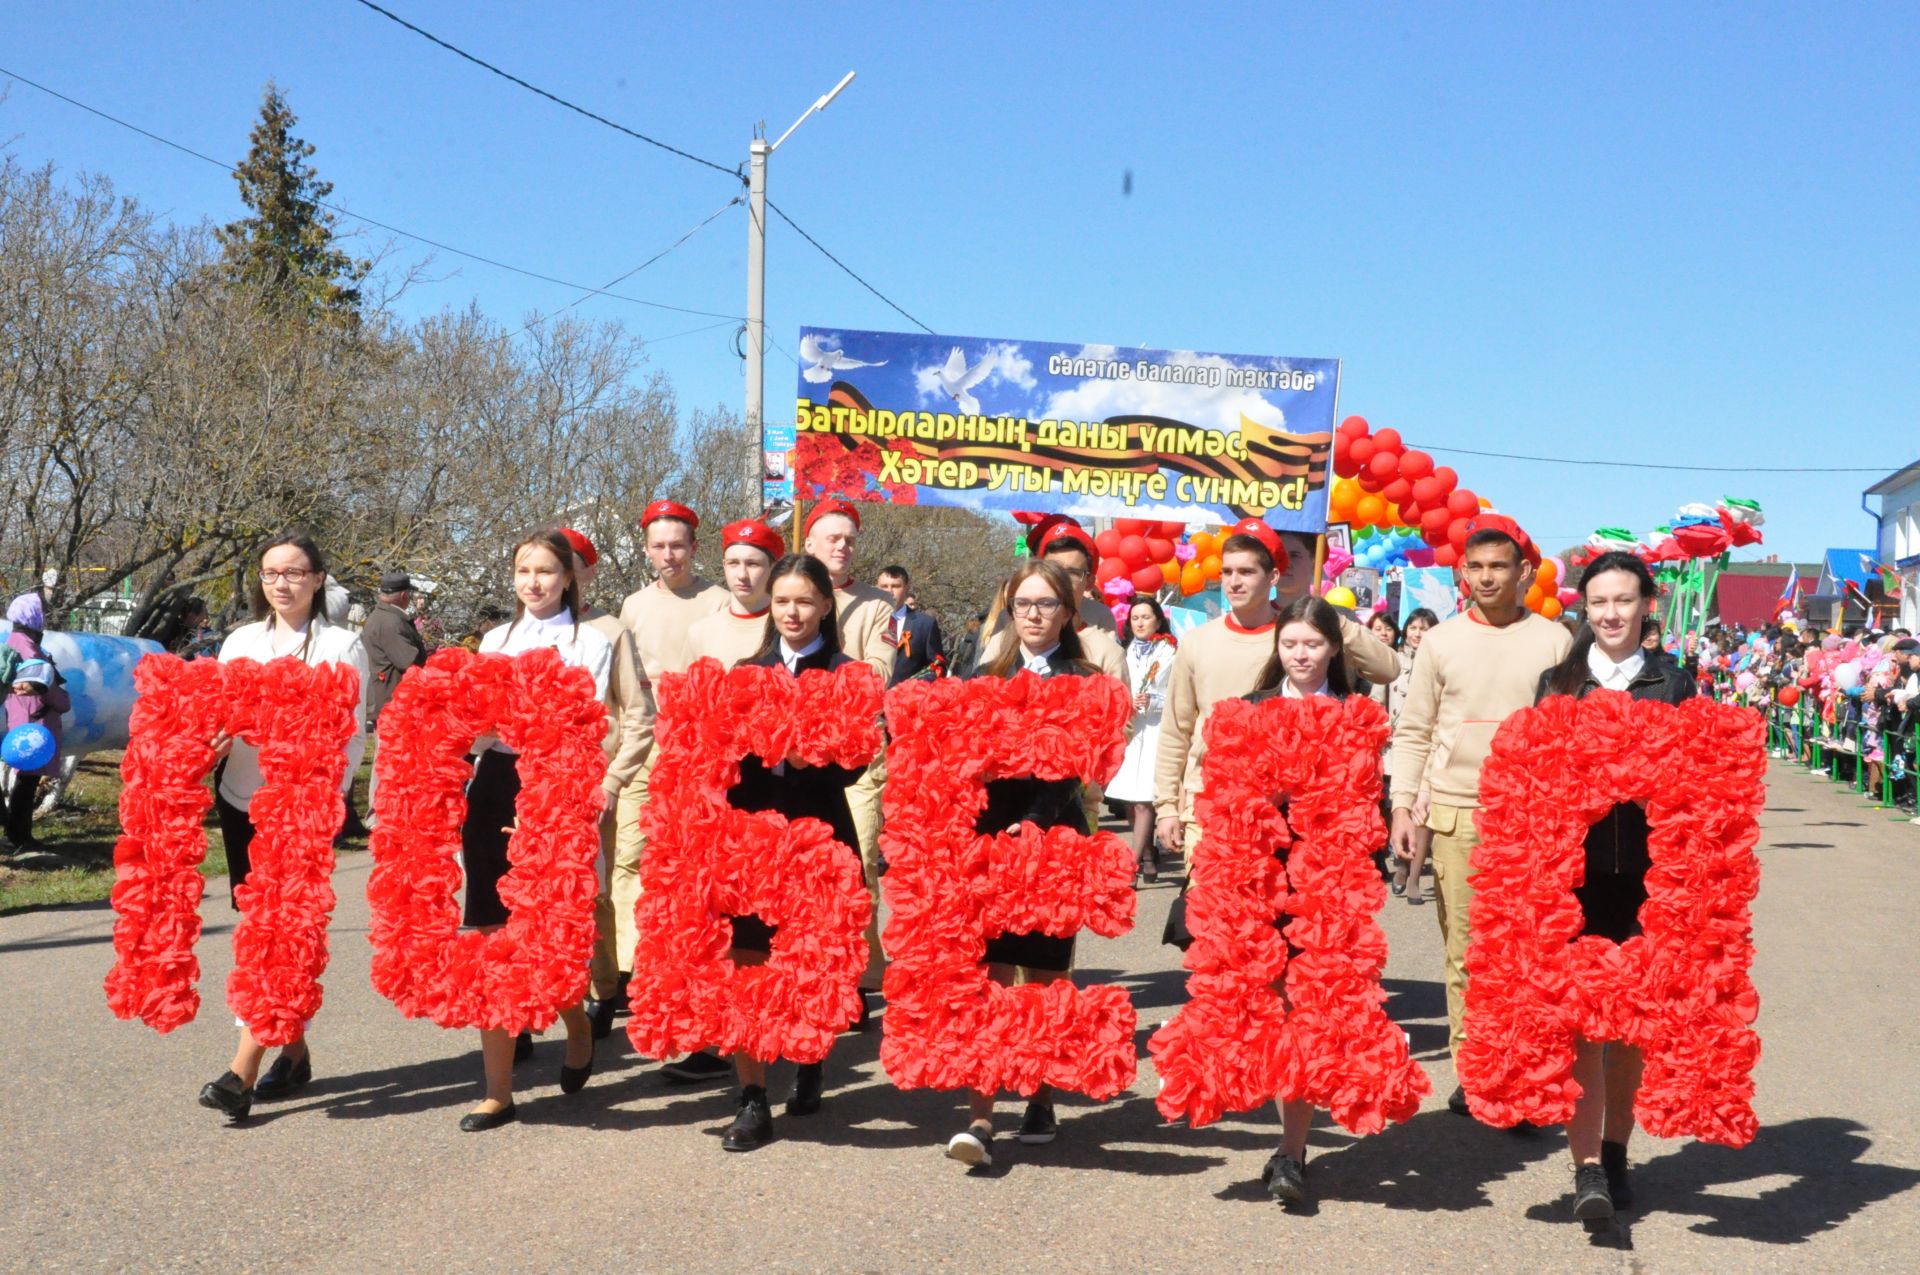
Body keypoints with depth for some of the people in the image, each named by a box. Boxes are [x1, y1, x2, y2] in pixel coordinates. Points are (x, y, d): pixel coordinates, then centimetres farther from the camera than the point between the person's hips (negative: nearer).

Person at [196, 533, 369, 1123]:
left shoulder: (341, 645, -1)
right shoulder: (240, 642, 12)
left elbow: (353, 734, -4)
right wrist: (214, 739, -10)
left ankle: (243, 1071, -14)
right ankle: (295, 1050, 21)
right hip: (241, 801, 5)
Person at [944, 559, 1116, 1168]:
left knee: (1045, 976, 7)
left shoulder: (1084, 683, 3)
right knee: (989, 975, -6)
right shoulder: (987, 676, 13)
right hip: (987, 836, 2)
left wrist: (1035, 822, -21)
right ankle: (980, 1118, -8)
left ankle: (1042, 1102, 23)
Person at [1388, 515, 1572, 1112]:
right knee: (1463, 950, 5)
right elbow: (1413, 733, 8)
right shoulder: (1441, 641, 6)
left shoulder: (1554, 642, 4)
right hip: (1455, 814, 1)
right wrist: (1402, 805, 0)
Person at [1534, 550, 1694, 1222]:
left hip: (1646, 870, 1)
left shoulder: (1673, 681, 7)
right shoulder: (1558, 681, 7)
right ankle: (1587, 1169, -7)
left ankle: (1615, 1152, 24)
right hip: (1574, 868, -1)